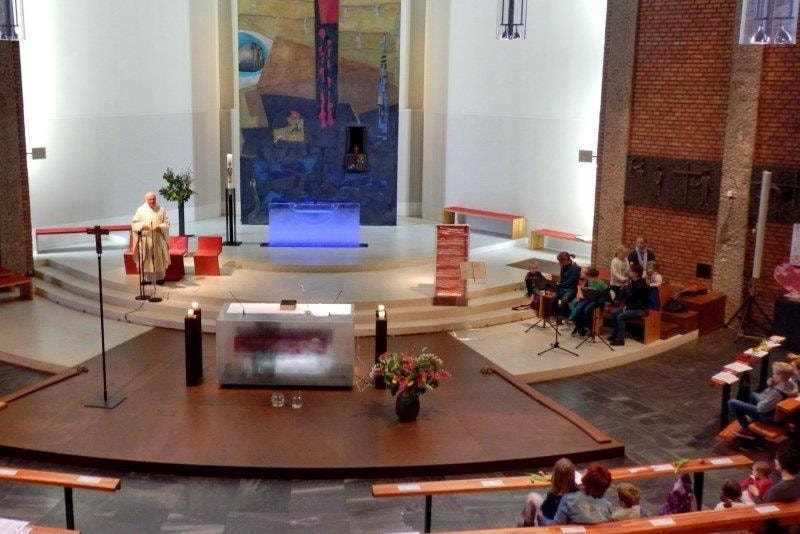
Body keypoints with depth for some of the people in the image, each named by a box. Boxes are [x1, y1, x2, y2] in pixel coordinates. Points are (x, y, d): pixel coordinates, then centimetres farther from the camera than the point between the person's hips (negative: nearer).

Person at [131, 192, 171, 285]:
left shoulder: (160, 209, 6)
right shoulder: (141, 210, 4)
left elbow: (167, 222, 6)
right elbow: (134, 223, 4)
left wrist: (160, 227, -13)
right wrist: (142, 226, -14)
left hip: (158, 239, 1)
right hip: (145, 238, -1)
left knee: (159, 258, 2)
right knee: (146, 259, -1)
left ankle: (160, 278, 11)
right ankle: (147, 278, 5)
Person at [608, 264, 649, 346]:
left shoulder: (642, 285, -21)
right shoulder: (633, 282, 7)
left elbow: (640, 302, -22)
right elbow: (628, 295, 16)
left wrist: (628, 307, -17)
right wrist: (625, 305, 0)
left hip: (640, 309, -9)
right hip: (631, 306, 9)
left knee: (620, 317, -25)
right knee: (614, 313, 2)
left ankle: (620, 340, -19)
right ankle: (616, 334, 13)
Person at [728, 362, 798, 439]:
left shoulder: (776, 392, -39)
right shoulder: (790, 385, -12)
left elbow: (761, 408, -29)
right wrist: (770, 386, -12)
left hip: (767, 415, -9)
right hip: (774, 410, 9)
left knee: (732, 403, -9)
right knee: (753, 395, 35)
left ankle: (747, 430, 5)